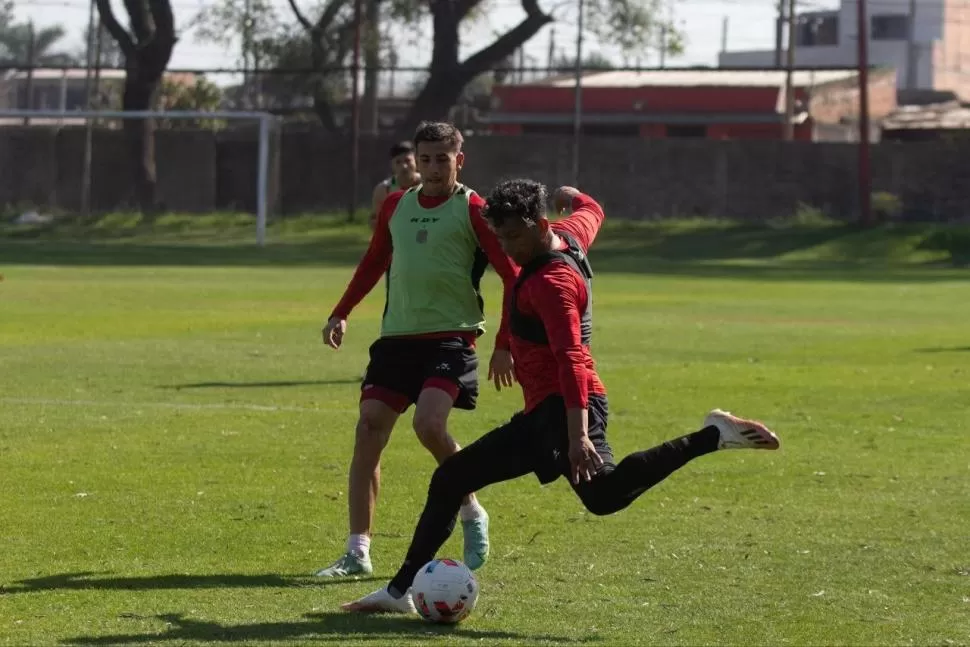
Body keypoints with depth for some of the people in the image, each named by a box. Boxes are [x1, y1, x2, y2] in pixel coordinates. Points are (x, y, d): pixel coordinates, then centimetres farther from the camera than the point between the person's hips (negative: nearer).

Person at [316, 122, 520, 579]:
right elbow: (374, 262, 27)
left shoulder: (473, 210, -4)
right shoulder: (396, 206, 12)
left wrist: (504, 345, -11)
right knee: (368, 432, -3)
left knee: (429, 424, -25)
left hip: (451, 337, -6)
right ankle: (357, 553, 3)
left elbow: (513, 277, -5)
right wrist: (341, 313, 18)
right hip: (396, 336, 6)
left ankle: (472, 513, 1)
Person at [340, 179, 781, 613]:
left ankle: (712, 436, -36)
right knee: (449, 480, 17)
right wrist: (573, 198, 61)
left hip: (565, 407, -11)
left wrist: (578, 434, -37)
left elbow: (571, 358, -27)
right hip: (543, 413, 11)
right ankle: (401, 590, 25)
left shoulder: (550, 280, -16)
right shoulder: (568, 234, 12)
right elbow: (592, 213, 37)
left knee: (602, 492, -39)